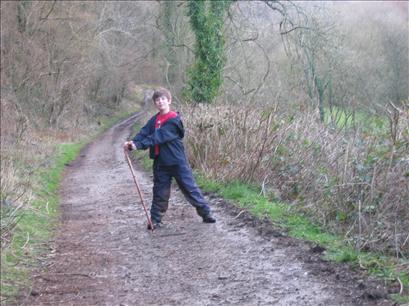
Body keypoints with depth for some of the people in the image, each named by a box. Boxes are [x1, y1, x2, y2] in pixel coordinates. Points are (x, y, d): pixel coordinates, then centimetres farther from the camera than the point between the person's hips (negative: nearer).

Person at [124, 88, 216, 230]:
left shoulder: (174, 120, -14)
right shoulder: (154, 120, 8)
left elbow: (159, 137, -23)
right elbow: (144, 133, -4)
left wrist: (139, 145, -29)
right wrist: (132, 143, -24)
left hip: (177, 161, -5)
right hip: (160, 162, 5)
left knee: (190, 188, 0)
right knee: (160, 192, 10)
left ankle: (206, 213, 9)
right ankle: (155, 220, 17)